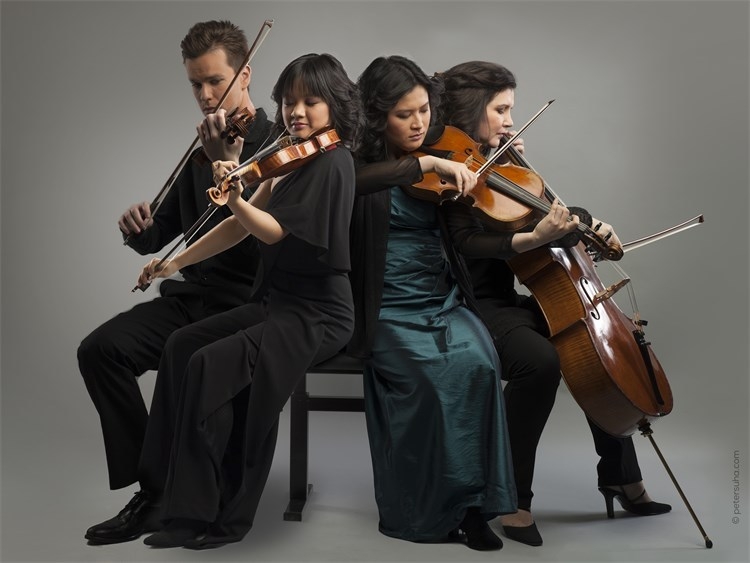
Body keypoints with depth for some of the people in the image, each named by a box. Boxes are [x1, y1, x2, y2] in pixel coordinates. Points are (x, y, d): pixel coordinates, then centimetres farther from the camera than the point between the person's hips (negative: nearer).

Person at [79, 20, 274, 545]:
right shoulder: (201, 149, 15)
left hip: (248, 302, -6)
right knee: (101, 349, -15)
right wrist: (138, 229, -6)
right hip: (193, 293, 6)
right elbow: (160, 233, 17)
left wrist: (229, 165, -29)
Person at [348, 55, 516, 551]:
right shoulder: (361, 161, -2)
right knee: (437, 374, -28)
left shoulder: (440, 156, 12)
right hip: (388, 311, -4)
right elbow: (347, 182, -29)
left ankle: (472, 502, -13)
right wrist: (427, 165, -30)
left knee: (480, 361, -25)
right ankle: (426, 510, -10)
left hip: (444, 302, 4)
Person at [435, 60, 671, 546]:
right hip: (473, 304, -9)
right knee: (540, 361, -33)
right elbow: (468, 243, -25)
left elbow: (552, 216, 18)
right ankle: (512, 498, -18)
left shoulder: (499, 163, 15)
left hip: (508, 300, 9)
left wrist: (587, 226, -2)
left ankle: (622, 479, 18)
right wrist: (531, 239, -39)